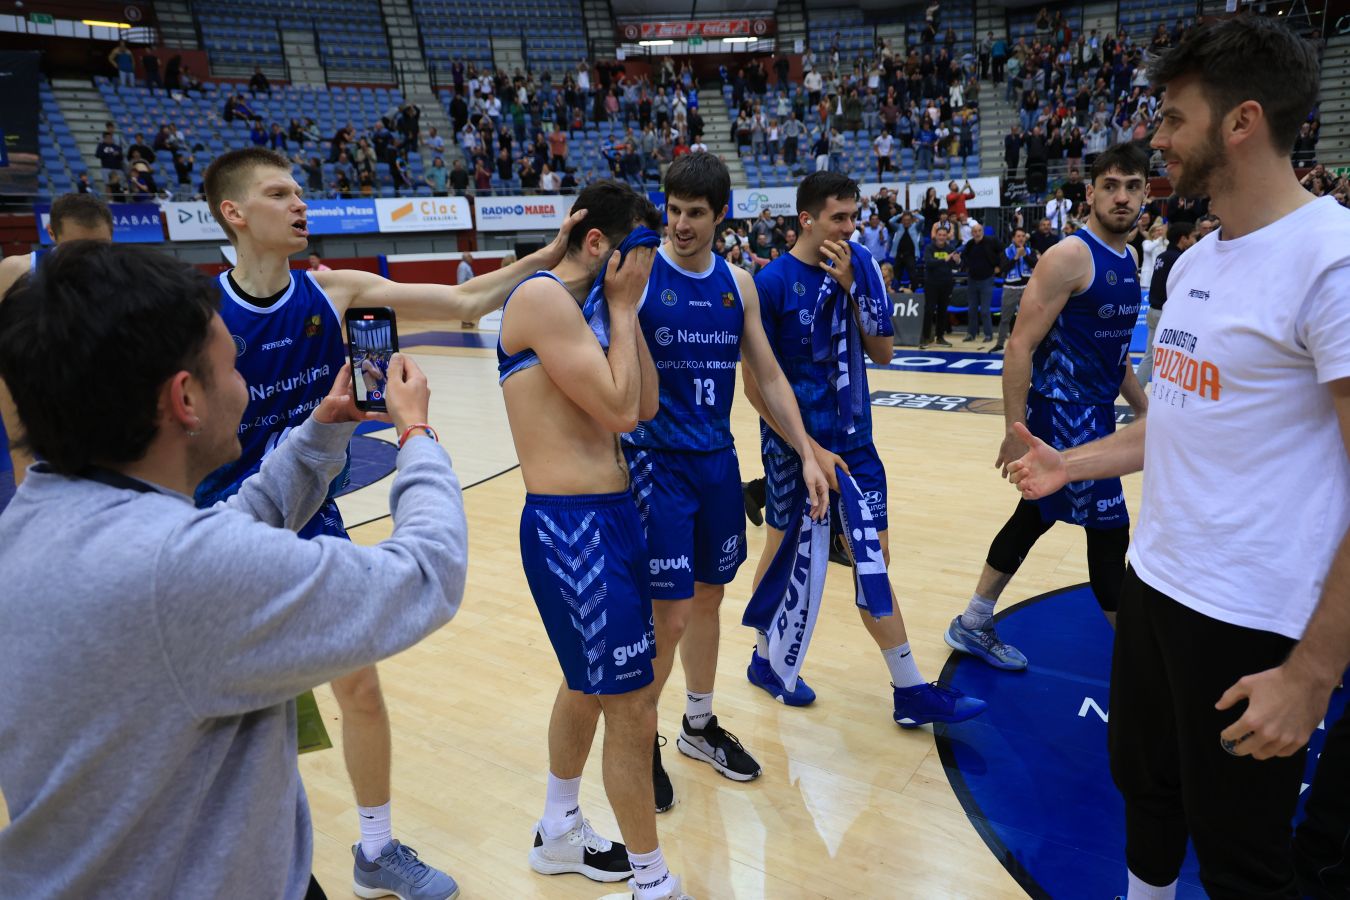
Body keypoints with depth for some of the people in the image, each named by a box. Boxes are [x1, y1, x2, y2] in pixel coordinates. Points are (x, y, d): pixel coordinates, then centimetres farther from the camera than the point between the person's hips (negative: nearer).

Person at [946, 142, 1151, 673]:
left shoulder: (1128, 261, 12)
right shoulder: (1069, 256, -16)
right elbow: (1020, 345, -19)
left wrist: (1144, 409, 21)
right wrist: (1017, 431, -22)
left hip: (1096, 413, 9)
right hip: (1062, 414, -9)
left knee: (1034, 518, 15)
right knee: (1109, 530, -2)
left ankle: (973, 627, 27)